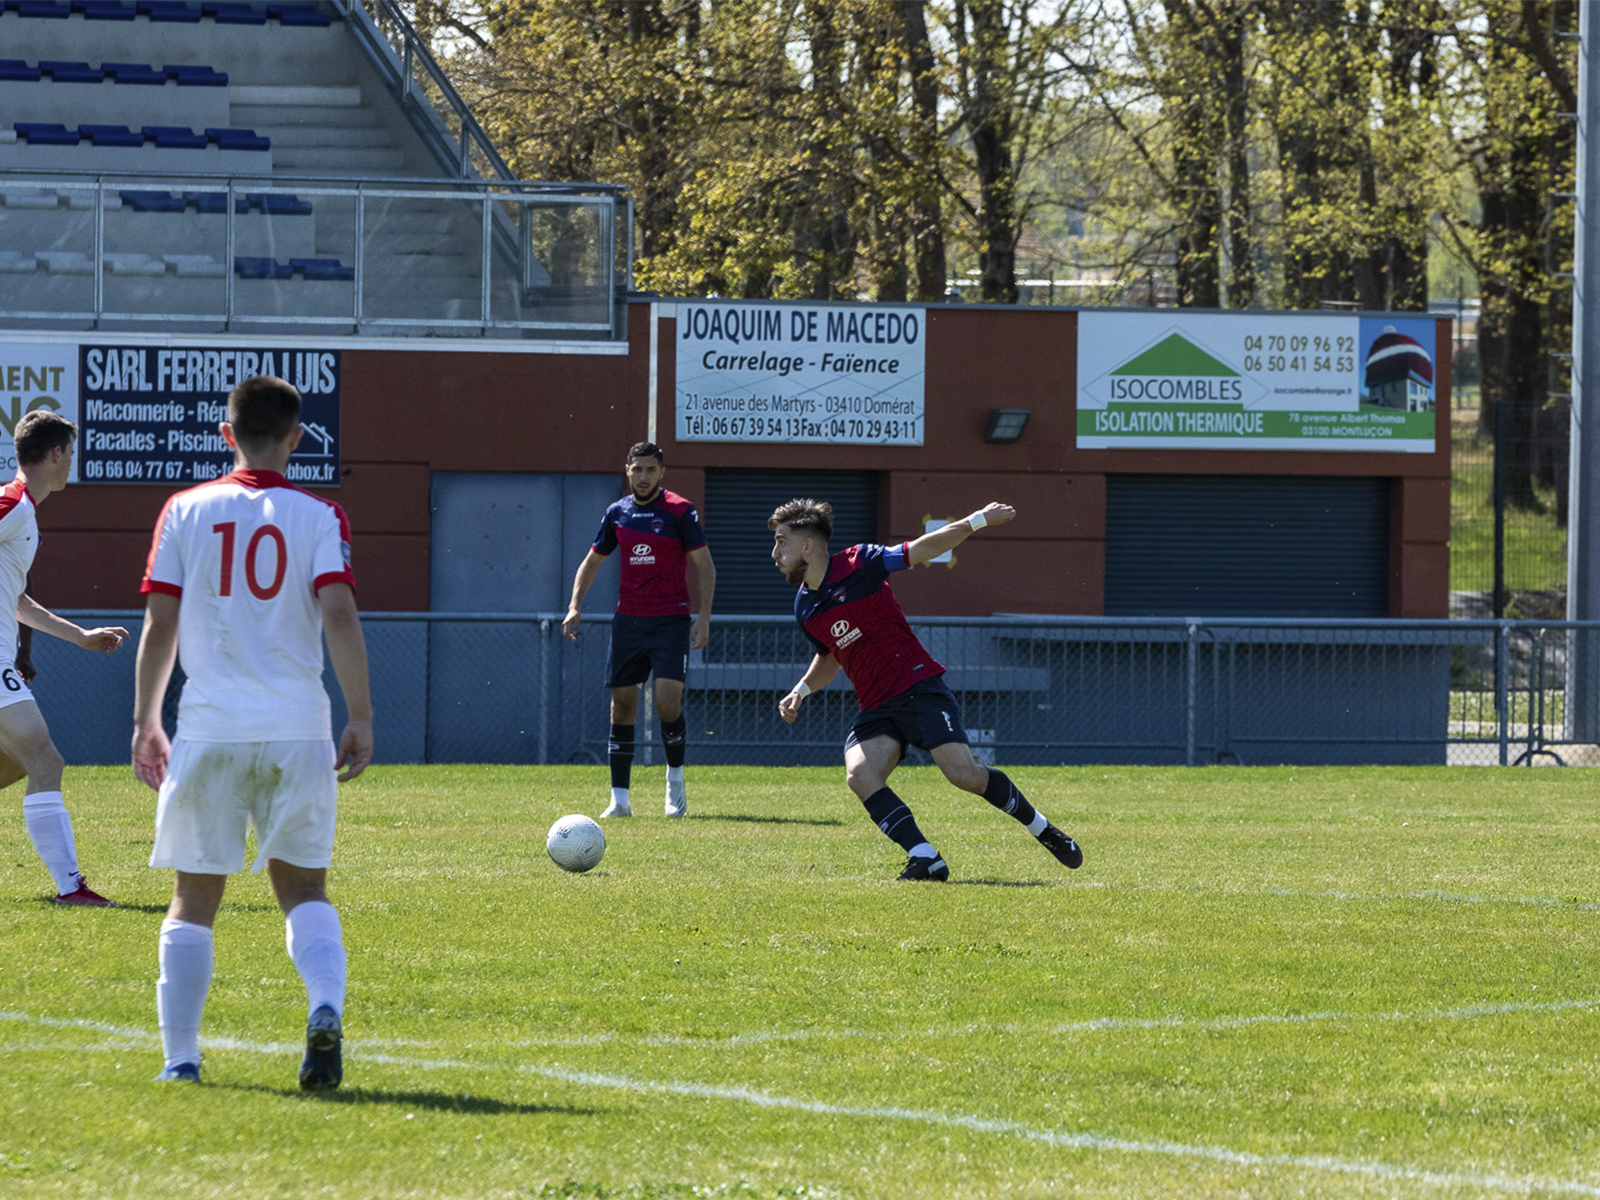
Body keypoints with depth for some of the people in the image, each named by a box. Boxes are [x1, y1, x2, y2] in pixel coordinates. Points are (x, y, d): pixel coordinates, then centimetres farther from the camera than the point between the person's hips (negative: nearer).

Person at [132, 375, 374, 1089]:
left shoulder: (186, 512, 4)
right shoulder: (318, 516, 1)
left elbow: (159, 627, 2)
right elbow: (340, 618, -9)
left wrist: (144, 722, 11)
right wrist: (362, 718, -2)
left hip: (208, 729, 0)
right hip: (298, 728, 0)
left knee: (194, 898, 10)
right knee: (304, 890, 9)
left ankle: (180, 1055, 4)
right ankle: (325, 1009, -17)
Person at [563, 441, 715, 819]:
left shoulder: (680, 511, -4)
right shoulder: (617, 513, 9)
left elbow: (704, 565, -3)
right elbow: (592, 561, 19)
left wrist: (704, 616, -12)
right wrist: (575, 607, 8)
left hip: (670, 619, -4)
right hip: (628, 619, 4)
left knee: (668, 700, -16)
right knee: (622, 704, 1)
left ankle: (676, 777, 8)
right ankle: (619, 799, 5)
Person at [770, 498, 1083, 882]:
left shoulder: (858, 564, -8)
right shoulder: (805, 609, 10)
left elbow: (920, 551, -4)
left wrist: (976, 521, -10)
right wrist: (800, 692, 12)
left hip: (919, 687, -5)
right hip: (877, 707, 5)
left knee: (965, 773, -17)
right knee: (860, 775, -24)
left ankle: (1044, 831, 5)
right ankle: (925, 860, -25)